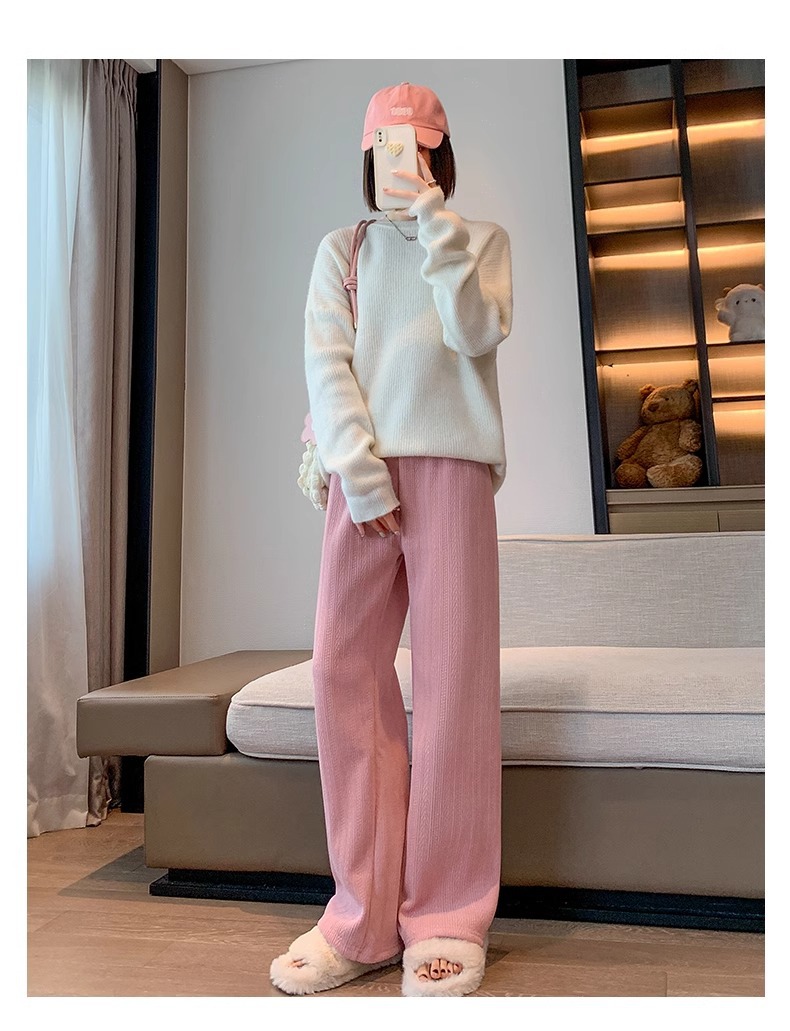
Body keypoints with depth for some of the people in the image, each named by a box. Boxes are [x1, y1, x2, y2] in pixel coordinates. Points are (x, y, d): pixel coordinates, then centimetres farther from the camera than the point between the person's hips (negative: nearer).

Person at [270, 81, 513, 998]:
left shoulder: (481, 239, 16)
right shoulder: (343, 249, 19)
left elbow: (477, 334, -2)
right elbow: (325, 361, 5)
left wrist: (435, 227, -7)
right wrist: (357, 466, -8)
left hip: (451, 466, -1)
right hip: (360, 472, 2)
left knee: (451, 680, -6)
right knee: (345, 673, -5)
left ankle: (447, 919, 5)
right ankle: (363, 916, 6)